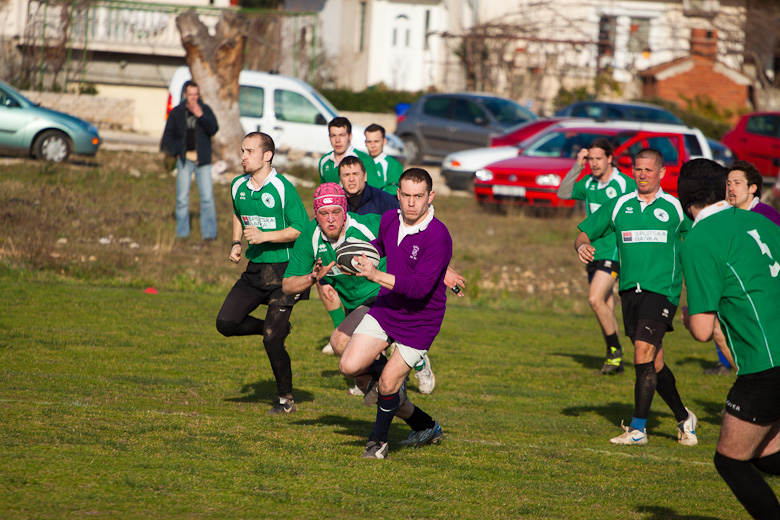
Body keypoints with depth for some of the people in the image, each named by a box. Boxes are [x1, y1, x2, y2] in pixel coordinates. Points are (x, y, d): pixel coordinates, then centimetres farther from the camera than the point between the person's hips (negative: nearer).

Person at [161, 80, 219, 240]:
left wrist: (201, 116, -20)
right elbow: (167, 137, 12)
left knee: (207, 197, -5)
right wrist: (176, 152, -1)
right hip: (185, 159, 0)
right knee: (182, 198, 0)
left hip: (202, 159, 0)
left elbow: (213, 129, -7)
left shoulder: (205, 110, 6)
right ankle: (182, 233, 7)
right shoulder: (177, 113, 6)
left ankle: (209, 233, -2)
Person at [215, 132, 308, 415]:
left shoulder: (283, 188, -15)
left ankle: (286, 399, 7)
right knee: (225, 322, -3)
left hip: (283, 270, -7)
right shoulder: (238, 186, 6)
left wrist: (264, 236, -22)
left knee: (271, 340, -11)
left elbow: (302, 230, -16)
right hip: (254, 269, 7)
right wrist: (236, 243, 10)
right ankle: (276, 327, 22)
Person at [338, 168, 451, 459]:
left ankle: (379, 440, 20)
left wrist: (376, 276, -35)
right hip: (385, 309, 6)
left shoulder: (438, 236, -24)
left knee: (387, 384, -8)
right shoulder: (389, 220, -2)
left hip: (419, 321, -6)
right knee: (349, 366, -8)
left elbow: (420, 287, -30)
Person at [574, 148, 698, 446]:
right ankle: (684, 419, 26)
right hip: (630, 290, 4)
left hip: (662, 290, -4)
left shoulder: (675, 208, 4)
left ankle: (638, 428, -13)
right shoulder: (618, 207, 9)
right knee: (654, 362, 8)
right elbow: (585, 232, 12)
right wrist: (582, 246, -10)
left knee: (644, 351, -17)